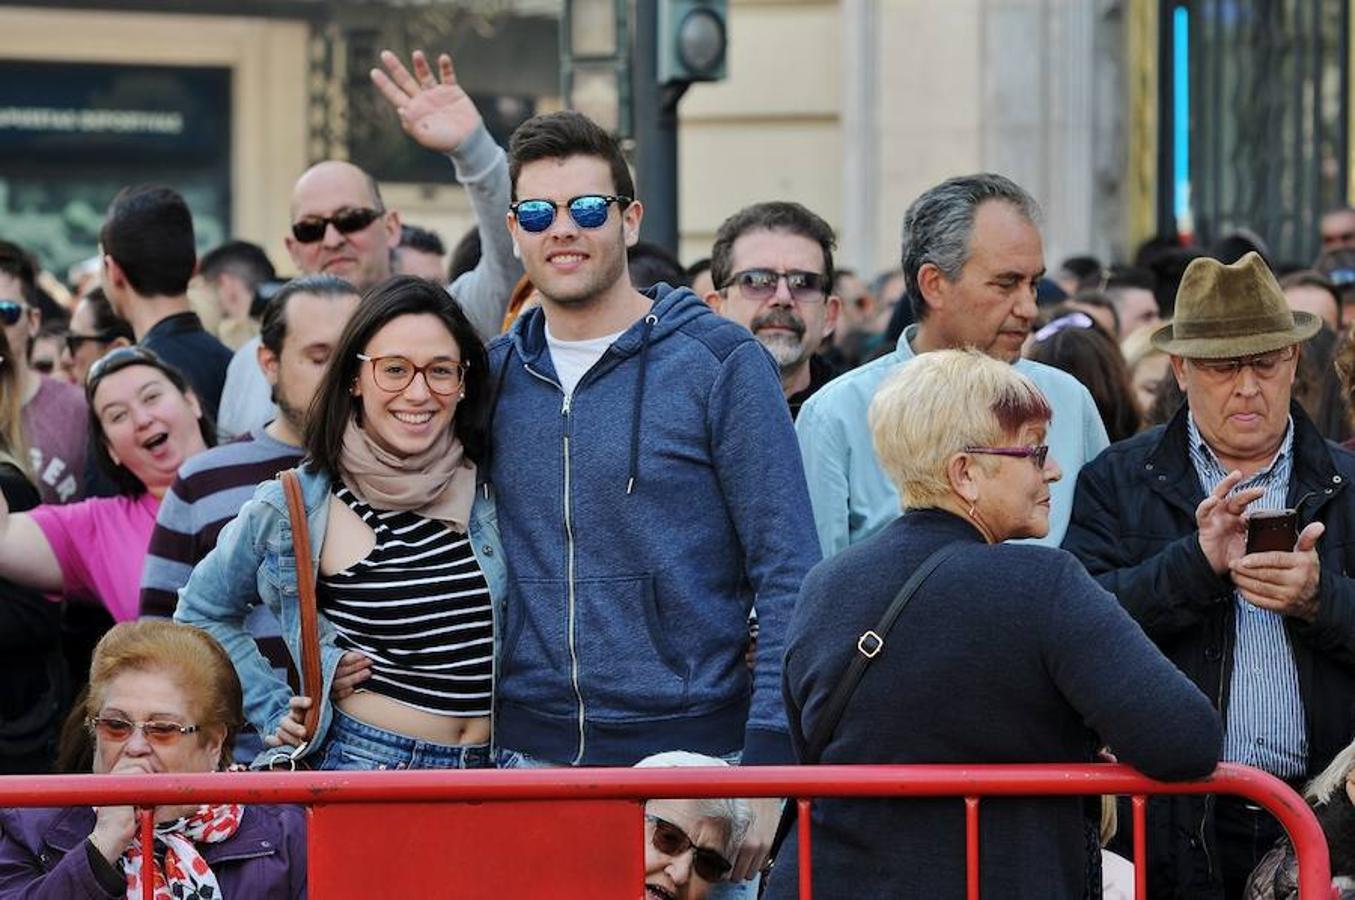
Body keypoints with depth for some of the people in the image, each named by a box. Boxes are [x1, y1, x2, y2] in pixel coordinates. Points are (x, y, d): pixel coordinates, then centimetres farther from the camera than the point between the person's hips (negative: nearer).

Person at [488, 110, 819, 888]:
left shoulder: (719, 362, -4)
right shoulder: (496, 373, 8)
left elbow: (788, 576, -7)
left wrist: (767, 769, -13)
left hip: (688, 758, -4)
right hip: (529, 764, 4)